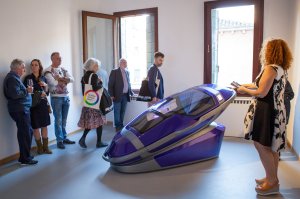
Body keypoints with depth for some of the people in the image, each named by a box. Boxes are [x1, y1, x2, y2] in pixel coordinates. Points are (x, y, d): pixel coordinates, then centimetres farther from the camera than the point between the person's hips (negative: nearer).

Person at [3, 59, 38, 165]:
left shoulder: (14, 77, 20)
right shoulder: (12, 78, -13)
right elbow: (15, 94, -24)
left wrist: (26, 91, 9)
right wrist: (27, 91, -13)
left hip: (22, 109, 11)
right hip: (19, 110, -11)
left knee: (28, 132, 15)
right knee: (25, 134, -6)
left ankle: (25, 156, 26)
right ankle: (25, 159, 3)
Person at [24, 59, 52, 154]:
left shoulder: (43, 78, 9)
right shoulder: (28, 78, -3)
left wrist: (45, 86, -5)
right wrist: (38, 94, -11)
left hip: (43, 104, 4)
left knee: (44, 125, 7)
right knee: (36, 126, 3)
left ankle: (45, 147, 16)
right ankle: (40, 147, 16)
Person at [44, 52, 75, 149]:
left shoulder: (63, 69, 12)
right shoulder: (48, 71, -7)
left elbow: (71, 79, -1)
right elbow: (53, 83, -22)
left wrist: (60, 78, -14)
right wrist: (65, 80, -6)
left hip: (66, 97, 6)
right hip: (56, 97, -6)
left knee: (64, 120, 13)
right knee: (58, 120, -1)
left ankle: (64, 138, 23)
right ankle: (59, 140, 8)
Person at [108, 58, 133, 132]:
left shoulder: (127, 72, 13)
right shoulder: (114, 72, -5)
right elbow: (110, 84, -7)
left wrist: (131, 93, 11)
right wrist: (111, 95, -12)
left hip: (125, 95, 5)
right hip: (118, 95, -5)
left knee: (123, 112, 11)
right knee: (117, 112, 2)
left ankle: (121, 125, 20)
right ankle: (118, 126, 12)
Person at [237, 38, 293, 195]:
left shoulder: (270, 68, -17)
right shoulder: (281, 69, 12)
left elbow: (261, 93, -20)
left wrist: (244, 90, -5)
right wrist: (248, 85, 19)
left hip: (267, 112, -10)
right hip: (276, 111, 10)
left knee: (261, 145, -3)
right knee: (270, 147, 16)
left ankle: (272, 182, 6)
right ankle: (272, 178, 28)